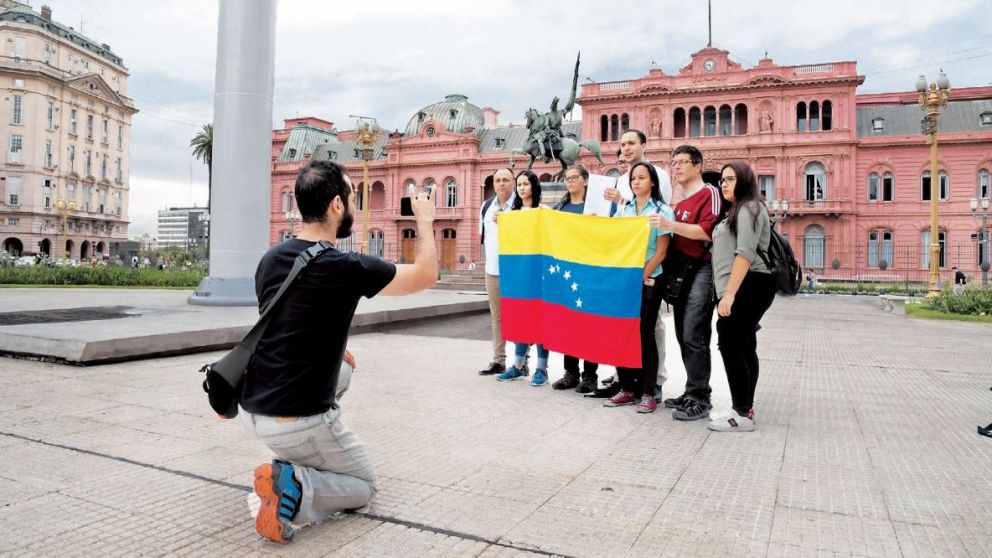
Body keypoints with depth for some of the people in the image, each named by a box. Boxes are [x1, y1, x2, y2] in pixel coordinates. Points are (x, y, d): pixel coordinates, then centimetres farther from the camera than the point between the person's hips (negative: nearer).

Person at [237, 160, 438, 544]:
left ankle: (292, 462, 20)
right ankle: (296, 487, -12)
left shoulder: (271, 259, 3)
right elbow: (426, 274, -3)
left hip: (252, 409, 7)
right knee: (364, 486, 17)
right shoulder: (347, 267, -18)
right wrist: (425, 221, 11)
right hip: (298, 422, -7)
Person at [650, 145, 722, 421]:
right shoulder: (680, 203, 21)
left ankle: (699, 399, -6)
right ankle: (692, 392, 17)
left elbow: (707, 232, -18)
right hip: (680, 272, 9)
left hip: (701, 271, -9)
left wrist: (670, 225, -22)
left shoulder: (709, 193, -4)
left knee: (694, 336, -12)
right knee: (683, 336, 9)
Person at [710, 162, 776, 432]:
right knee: (744, 347, 10)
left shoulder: (749, 208, -7)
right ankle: (744, 408, 15)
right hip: (745, 289, 10)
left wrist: (729, 293, -24)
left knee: (730, 345, -12)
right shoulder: (737, 211, 26)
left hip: (748, 287, -10)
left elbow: (745, 253, -19)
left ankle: (742, 414, -8)